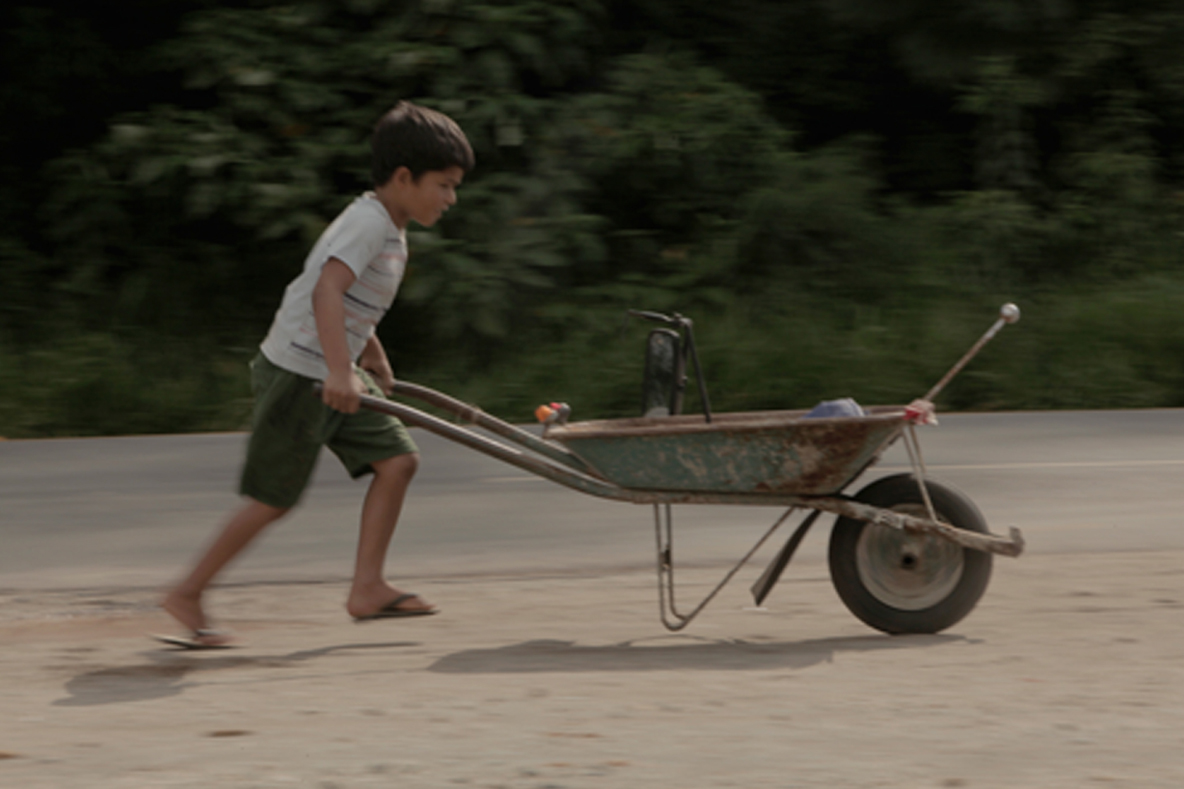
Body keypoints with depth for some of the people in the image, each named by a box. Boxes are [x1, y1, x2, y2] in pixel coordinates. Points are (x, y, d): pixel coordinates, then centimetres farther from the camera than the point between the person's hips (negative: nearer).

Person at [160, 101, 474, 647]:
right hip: (299, 373, -10)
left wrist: (374, 359, 37)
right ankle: (187, 595, 8)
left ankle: (367, 588, 3)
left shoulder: (390, 230, 12)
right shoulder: (368, 223, -19)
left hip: (334, 373, 10)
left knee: (397, 459, 1)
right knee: (273, 499, -4)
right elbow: (326, 290, -33)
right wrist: (339, 371, -41)